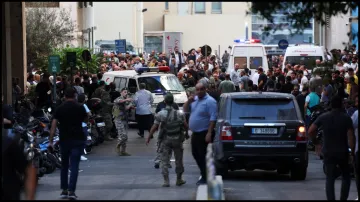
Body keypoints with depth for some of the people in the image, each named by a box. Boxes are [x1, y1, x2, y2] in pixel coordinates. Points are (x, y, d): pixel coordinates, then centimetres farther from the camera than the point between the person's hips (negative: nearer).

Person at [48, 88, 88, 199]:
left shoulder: (59, 109, 0)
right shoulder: (80, 107, -2)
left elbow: (53, 125, -4)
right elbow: (85, 120, 13)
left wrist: (51, 141, -2)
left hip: (64, 139, 2)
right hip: (78, 139, -2)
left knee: (64, 165, 15)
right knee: (74, 166, -3)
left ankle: (64, 190, 17)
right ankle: (71, 191, -12)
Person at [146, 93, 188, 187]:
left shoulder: (160, 114, -9)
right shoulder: (179, 114, -4)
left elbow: (154, 127, -9)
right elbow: (185, 126, 0)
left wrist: (149, 138, 1)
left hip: (165, 140, -1)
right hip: (177, 140, 1)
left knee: (165, 160, 4)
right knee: (178, 160, 14)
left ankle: (166, 181, -3)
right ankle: (179, 179, 22)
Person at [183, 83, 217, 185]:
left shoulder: (210, 101, -14)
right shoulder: (194, 99, 11)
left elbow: (213, 118, -19)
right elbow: (185, 110, 16)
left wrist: (209, 133, -25)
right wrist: (189, 101, -4)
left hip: (204, 133, -9)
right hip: (195, 133, 9)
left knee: (203, 156, -5)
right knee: (196, 154, 16)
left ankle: (205, 178, 2)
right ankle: (203, 174, 28)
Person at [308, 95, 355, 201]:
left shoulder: (323, 117, -3)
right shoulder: (346, 118, -7)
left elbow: (310, 131, -6)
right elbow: (351, 136, -13)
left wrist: (314, 140, 11)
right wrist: (352, 150, -4)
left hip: (328, 152, 1)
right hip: (343, 152, -1)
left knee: (330, 178, 4)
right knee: (346, 176, 15)